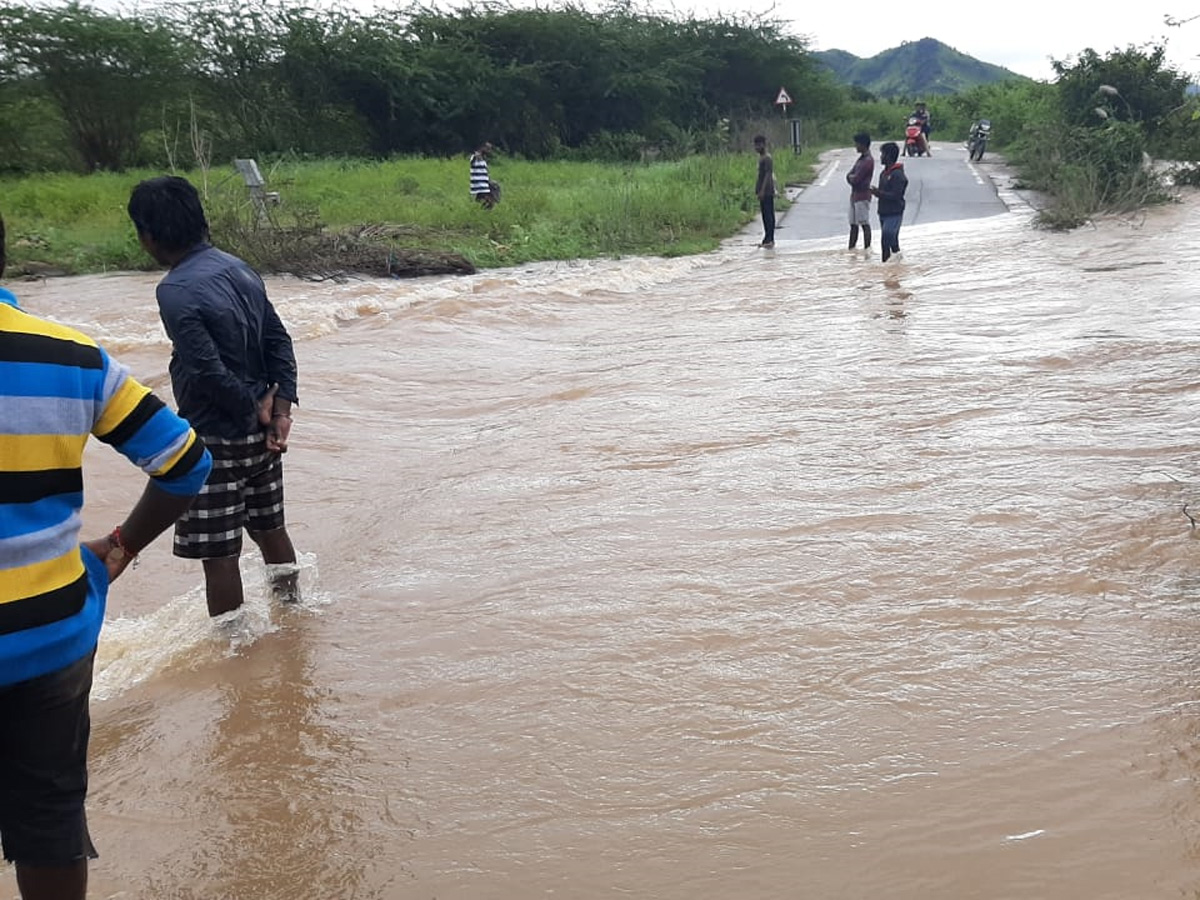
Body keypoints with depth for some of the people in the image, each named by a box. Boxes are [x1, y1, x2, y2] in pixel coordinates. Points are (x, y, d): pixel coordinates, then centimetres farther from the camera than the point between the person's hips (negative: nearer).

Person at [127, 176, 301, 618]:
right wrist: (281, 411, -2)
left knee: (218, 552, 4)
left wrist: (254, 407, -9)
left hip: (217, 438, -8)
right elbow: (279, 342, 4)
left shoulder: (176, 291, -20)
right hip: (262, 433, 8)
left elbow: (208, 370, -24)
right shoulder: (239, 268, 5)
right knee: (269, 527, 22)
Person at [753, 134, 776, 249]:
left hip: (766, 191, -10)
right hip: (764, 192, 10)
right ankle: (770, 239, 13)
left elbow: (768, 174, -19)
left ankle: (768, 239, -12)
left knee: (767, 215, -11)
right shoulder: (762, 158, 18)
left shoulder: (767, 158, -12)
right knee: (767, 215, 10)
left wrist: (762, 190, -25)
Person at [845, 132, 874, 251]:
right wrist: (853, 177, -6)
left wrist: (851, 177, 0)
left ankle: (867, 250, -3)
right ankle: (851, 250, 18)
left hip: (863, 197, -10)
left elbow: (855, 179, -19)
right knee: (853, 224, 13)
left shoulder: (868, 161, -16)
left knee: (865, 224, -6)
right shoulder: (860, 158, 15)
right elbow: (849, 176, 13)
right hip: (854, 195, 10)